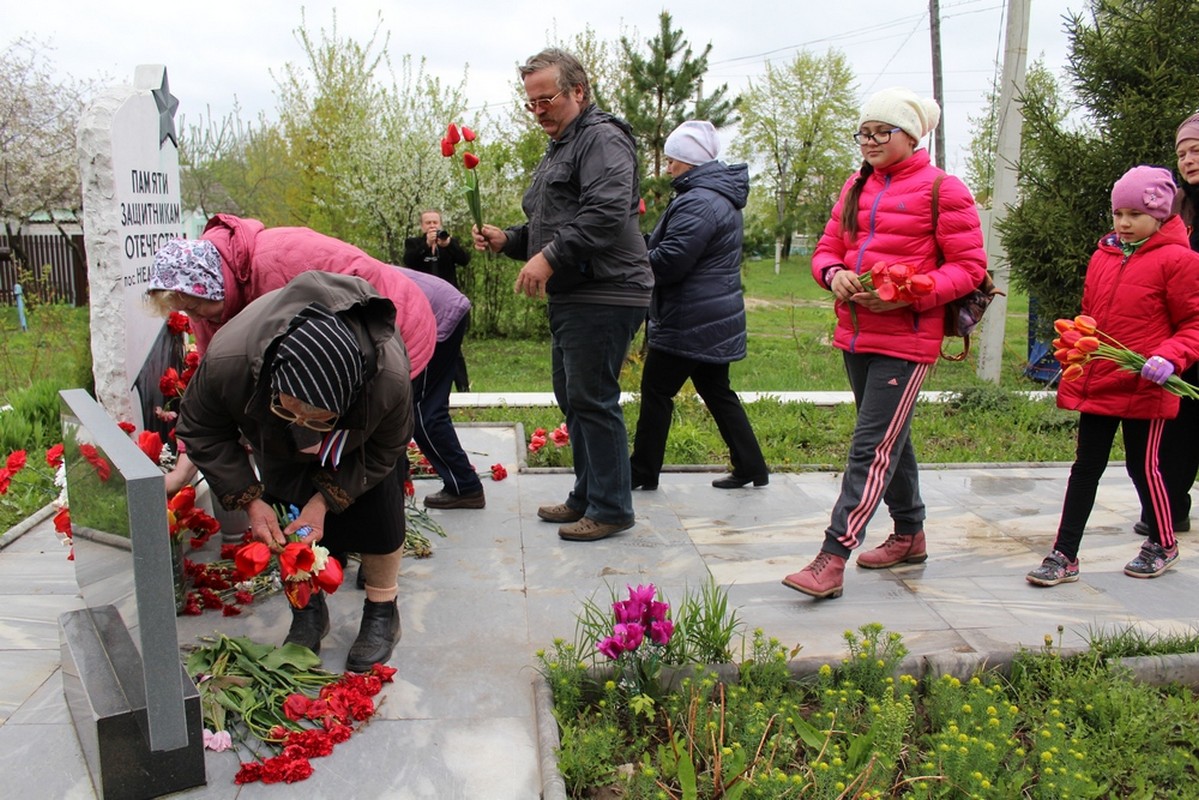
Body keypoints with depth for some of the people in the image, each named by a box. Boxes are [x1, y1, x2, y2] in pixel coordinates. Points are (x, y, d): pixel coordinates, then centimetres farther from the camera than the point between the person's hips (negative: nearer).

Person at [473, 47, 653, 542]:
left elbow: (607, 212, -25)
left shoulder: (601, 138, -9)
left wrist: (551, 257, -25)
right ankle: (586, 497, 26)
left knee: (592, 400, -7)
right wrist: (508, 241, 11)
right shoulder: (559, 149, 24)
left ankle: (611, 508, 3)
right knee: (571, 398, 15)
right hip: (569, 298, 11)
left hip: (603, 296, -11)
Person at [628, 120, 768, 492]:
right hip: (714, 320, 10)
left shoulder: (699, 203, -20)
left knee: (657, 391, 1)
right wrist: (645, 250, 5)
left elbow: (668, 262, -25)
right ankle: (751, 467, 19)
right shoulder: (721, 196, 14)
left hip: (690, 321, -10)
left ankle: (643, 472, 11)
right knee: (717, 391, 16)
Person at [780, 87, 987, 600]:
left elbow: (969, 267, -7)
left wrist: (907, 293, -20)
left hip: (906, 338, -7)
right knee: (889, 438, 17)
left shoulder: (942, 189, -5)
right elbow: (827, 247, 16)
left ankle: (833, 557, -11)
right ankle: (910, 535, 33)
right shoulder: (857, 187, 14)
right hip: (856, 333, 7)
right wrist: (834, 274, -8)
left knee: (873, 446, -10)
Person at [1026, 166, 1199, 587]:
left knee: (1143, 466, 8)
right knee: (1086, 467, 7)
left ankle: (1163, 544, 31)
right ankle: (1064, 555, 11)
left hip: (1143, 389, -5)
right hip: (1096, 386, 5)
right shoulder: (1102, 257, 11)